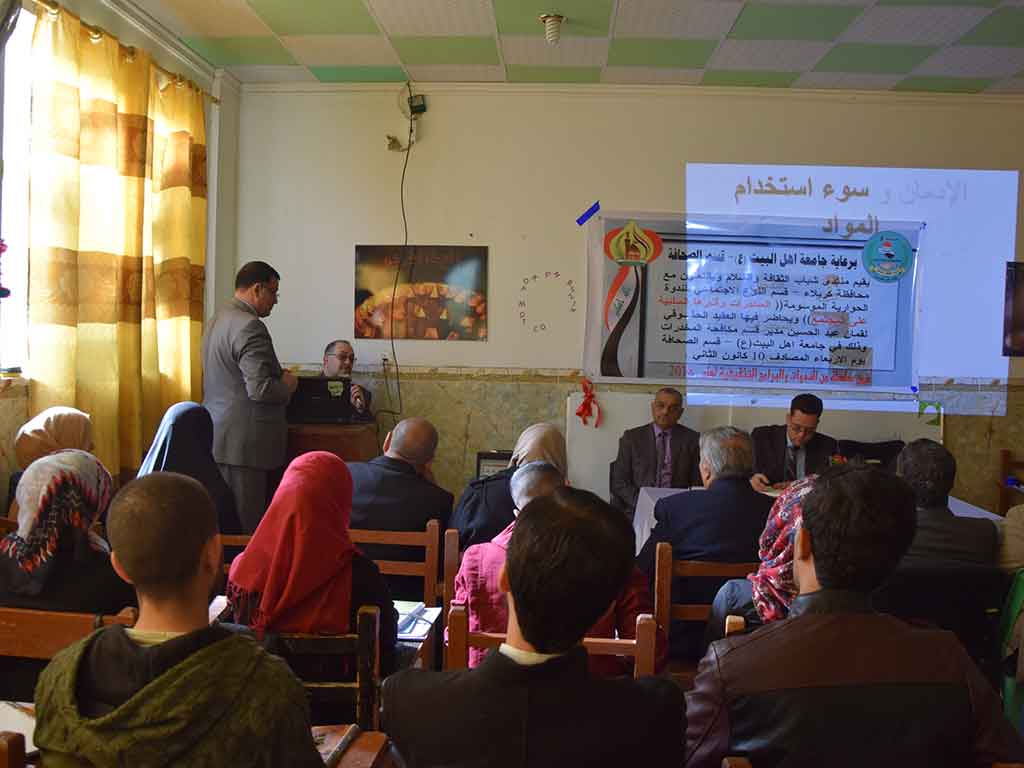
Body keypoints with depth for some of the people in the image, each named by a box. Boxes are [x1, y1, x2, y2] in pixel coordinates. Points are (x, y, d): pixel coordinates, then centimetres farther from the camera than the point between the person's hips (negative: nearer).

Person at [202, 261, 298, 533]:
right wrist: (287, 385, -3)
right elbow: (260, 390, -23)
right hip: (244, 444, -10)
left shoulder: (217, 319, 14)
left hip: (216, 437, 10)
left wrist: (278, 376, 18)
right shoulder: (250, 326, -16)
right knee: (245, 526, -4)